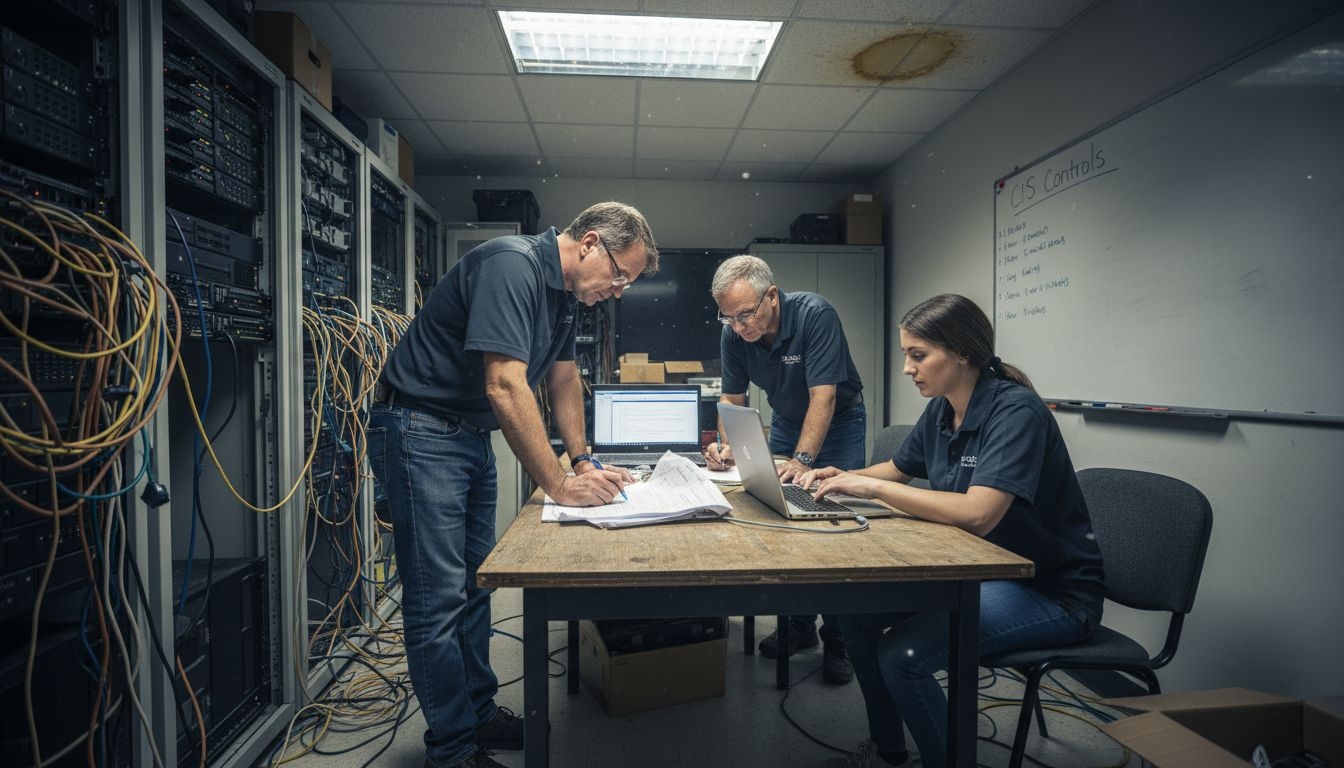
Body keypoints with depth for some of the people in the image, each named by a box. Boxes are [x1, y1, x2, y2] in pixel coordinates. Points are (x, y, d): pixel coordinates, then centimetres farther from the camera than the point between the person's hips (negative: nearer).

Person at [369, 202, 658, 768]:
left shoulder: (563, 292, 8)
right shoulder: (511, 265, -23)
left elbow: (564, 378, 15)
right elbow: (505, 387, -30)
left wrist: (583, 461, 7)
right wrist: (560, 487, -26)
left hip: (471, 437, 10)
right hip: (420, 432, -9)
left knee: (473, 587, 15)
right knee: (439, 599, -4)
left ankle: (479, 714, 30)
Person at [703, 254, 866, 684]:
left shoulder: (815, 315, -31)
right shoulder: (733, 334, -15)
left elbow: (823, 397, -34)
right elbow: (733, 399, -9)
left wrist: (802, 460, -42)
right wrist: (726, 446, -27)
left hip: (839, 422, -4)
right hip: (786, 421, 5)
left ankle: (838, 640, 8)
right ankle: (799, 625, 19)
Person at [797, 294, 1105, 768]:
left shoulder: (1015, 412, -23)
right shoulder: (941, 410, 1)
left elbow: (977, 514, -35)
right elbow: (898, 469, 17)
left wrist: (871, 486, -29)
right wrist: (844, 477, -3)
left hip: (1051, 592, -8)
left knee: (901, 654, -24)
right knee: (856, 609, -2)